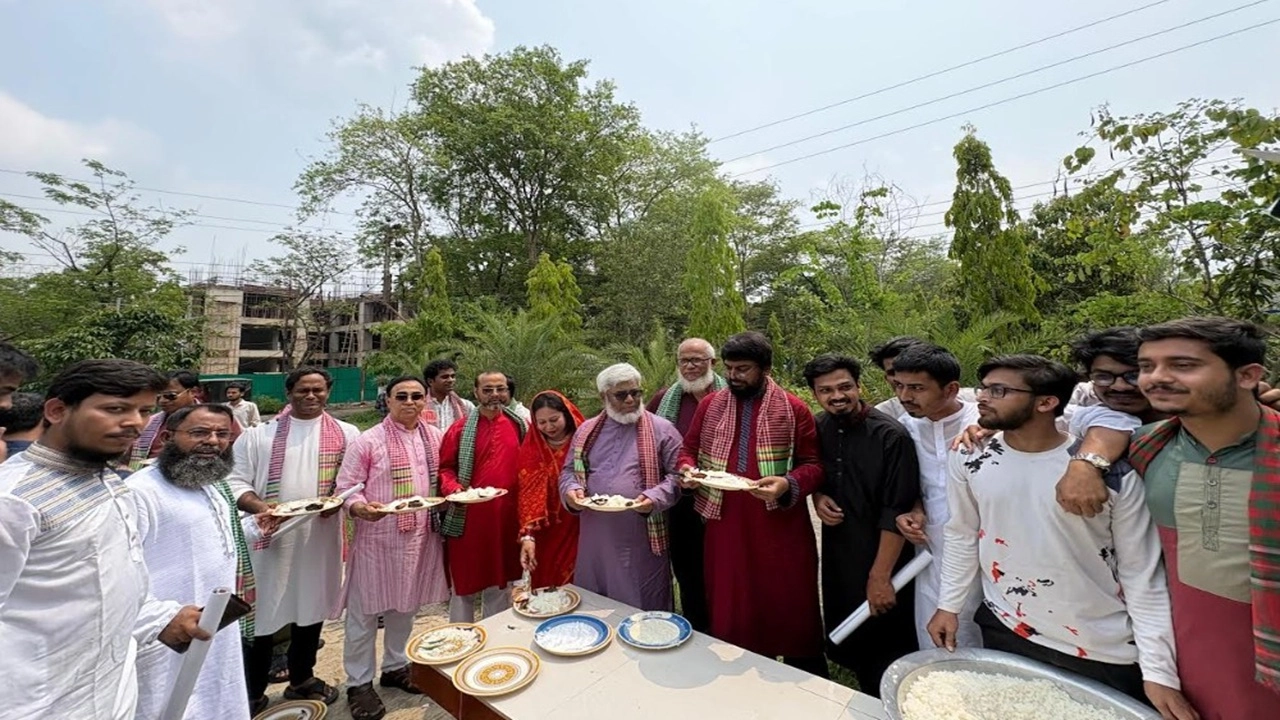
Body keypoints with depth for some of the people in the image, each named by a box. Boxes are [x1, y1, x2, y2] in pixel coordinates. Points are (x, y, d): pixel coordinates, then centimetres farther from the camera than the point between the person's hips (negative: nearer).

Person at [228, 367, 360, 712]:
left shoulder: (346, 434, 2)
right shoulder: (258, 435, 2)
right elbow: (236, 481, 0)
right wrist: (258, 506, -18)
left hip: (321, 537, 1)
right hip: (271, 536, -1)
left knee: (312, 607, 16)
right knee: (262, 613, 7)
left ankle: (301, 678, 37)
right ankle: (253, 692, 27)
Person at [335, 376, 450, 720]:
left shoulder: (435, 437, 3)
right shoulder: (368, 441, -11)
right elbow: (345, 487, -8)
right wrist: (361, 507, -26)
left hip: (421, 536, 5)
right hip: (378, 537, -4)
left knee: (405, 605, 20)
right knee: (365, 611, 8)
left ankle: (395, 666, 40)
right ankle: (359, 682, 28)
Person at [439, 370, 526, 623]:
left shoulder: (519, 426, 4)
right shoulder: (460, 429, -3)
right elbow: (445, 467, 0)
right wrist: (453, 488, -18)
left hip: (506, 518, 2)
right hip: (467, 518, -2)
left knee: (500, 583, 18)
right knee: (464, 584, 12)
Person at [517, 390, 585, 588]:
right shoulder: (531, 447, -6)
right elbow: (529, 493, -10)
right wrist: (528, 535, -19)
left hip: (582, 529, 0)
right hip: (548, 533, 1)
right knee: (547, 586, 10)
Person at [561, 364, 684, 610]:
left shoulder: (662, 430, -3)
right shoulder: (586, 431, 9)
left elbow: (677, 475, -3)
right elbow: (569, 471, 16)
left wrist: (655, 498, -19)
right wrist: (571, 489, -5)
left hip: (642, 538, -3)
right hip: (595, 537, 4)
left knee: (642, 609, 10)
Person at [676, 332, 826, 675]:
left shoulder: (794, 409, -5)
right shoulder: (709, 405, 4)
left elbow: (813, 465, -3)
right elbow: (688, 450, 13)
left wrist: (787, 485, -22)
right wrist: (687, 469, -8)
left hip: (782, 527, -2)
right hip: (726, 526, 3)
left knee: (790, 609, 11)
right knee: (730, 611, 15)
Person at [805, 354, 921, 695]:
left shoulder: (890, 435, -21)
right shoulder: (818, 429, -4)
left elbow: (897, 511, -20)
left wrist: (880, 576, -19)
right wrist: (818, 496, -8)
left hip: (881, 561, -6)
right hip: (837, 558, 6)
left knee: (887, 654, 11)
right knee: (847, 644, 23)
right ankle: (868, 705, 47)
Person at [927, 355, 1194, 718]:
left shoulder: (1113, 472, -16)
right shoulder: (971, 460, -9)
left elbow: (1142, 574, -9)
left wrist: (1159, 671, -9)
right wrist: (949, 604, 5)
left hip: (1103, 652, -2)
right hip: (1004, 631, 3)